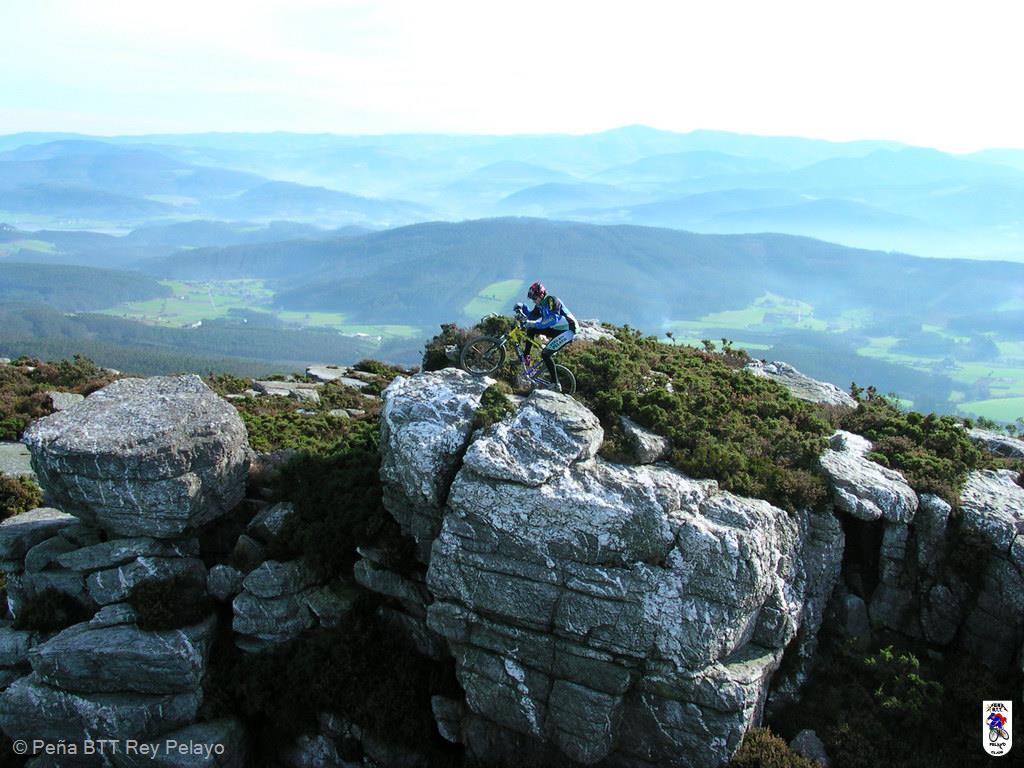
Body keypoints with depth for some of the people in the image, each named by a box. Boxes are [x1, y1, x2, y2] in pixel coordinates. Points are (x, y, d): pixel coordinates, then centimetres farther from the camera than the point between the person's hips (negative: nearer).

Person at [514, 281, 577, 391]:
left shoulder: (551, 300, -20)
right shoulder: (541, 303, 8)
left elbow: (553, 319, -34)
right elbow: (532, 316, 10)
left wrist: (534, 324, -37)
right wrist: (522, 308, -6)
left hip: (567, 331, -9)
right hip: (556, 329, 9)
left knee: (545, 354, -16)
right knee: (531, 330, 3)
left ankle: (556, 385, -12)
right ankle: (525, 358, 7)